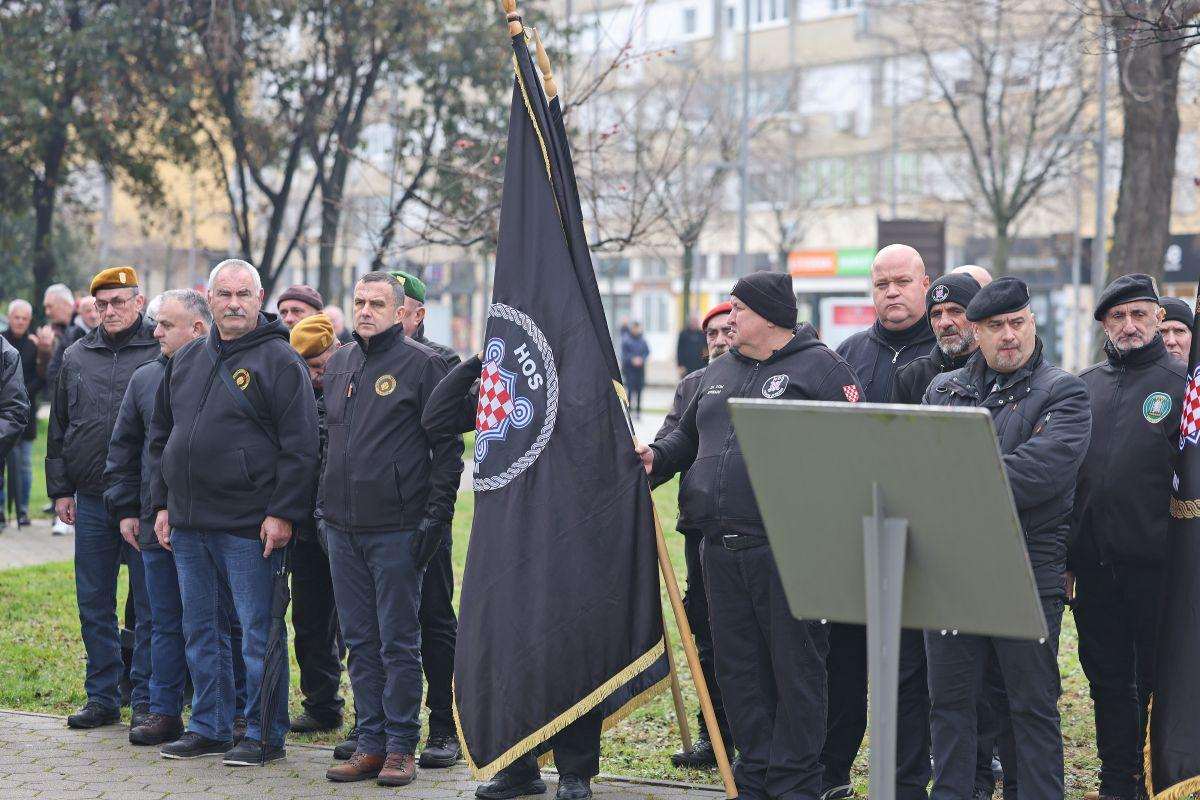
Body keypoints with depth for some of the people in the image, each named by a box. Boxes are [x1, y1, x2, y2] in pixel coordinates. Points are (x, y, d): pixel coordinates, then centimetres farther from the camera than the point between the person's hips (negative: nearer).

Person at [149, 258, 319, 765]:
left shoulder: (279, 360, -6)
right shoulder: (186, 360, 15)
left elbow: (299, 446, -11)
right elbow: (162, 435, 22)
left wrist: (283, 513, -16)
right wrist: (162, 504, 15)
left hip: (250, 527, -7)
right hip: (188, 524, 7)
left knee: (258, 631, -1)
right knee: (200, 630, 13)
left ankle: (264, 734, 7)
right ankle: (209, 727, 24)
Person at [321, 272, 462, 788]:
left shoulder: (422, 364, -5)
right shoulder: (337, 365, 14)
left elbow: (448, 448, -6)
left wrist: (436, 517, -12)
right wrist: (325, 504, 16)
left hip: (397, 529, -6)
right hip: (342, 527, 6)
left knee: (398, 643, -1)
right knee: (360, 642, 10)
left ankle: (401, 748, 7)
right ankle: (370, 743, 17)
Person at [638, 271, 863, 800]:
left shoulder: (820, 368, -3)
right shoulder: (719, 372, 19)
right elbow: (689, 434, 31)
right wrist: (658, 456, 9)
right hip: (722, 550, 7)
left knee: (795, 667, -1)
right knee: (738, 669, 11)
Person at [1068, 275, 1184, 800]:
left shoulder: (1181, 383, -1)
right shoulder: (1084, 386, 13)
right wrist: (1066, 555, 12)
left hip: (1154, 564, -4)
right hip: (1094, 563, 4)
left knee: (1156, 679, 3)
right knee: (1107, 679, 11)